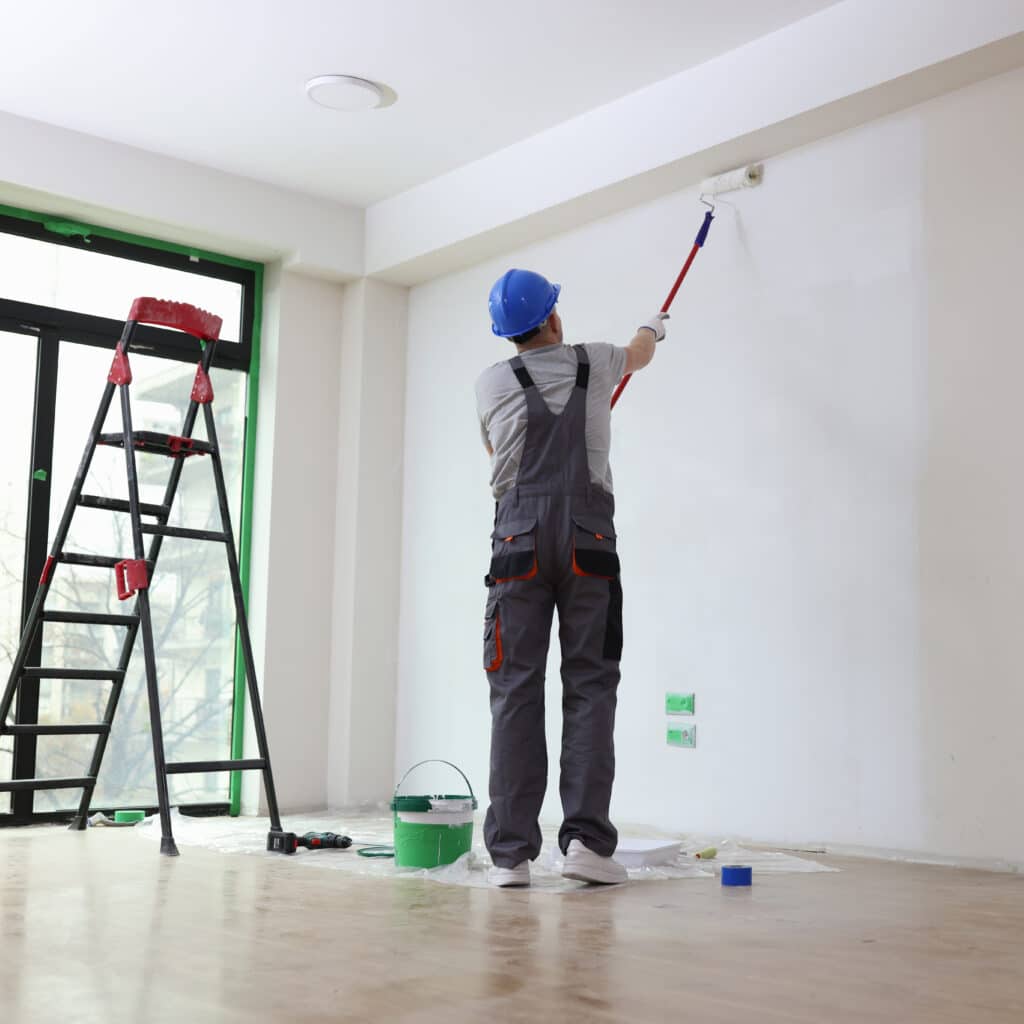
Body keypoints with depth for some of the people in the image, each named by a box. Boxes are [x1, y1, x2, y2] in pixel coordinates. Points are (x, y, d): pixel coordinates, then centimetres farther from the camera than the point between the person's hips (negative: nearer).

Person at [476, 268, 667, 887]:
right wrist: (655, 328, 60)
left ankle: (511, 853, -2)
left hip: (519, 539, 1)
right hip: (587, 538, -1)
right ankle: (586, 837, -7)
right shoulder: (593, 364, 12)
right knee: (590, 685, 0)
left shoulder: (491, 384, 13)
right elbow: (639, 355, 37)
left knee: (517, 690, -1)